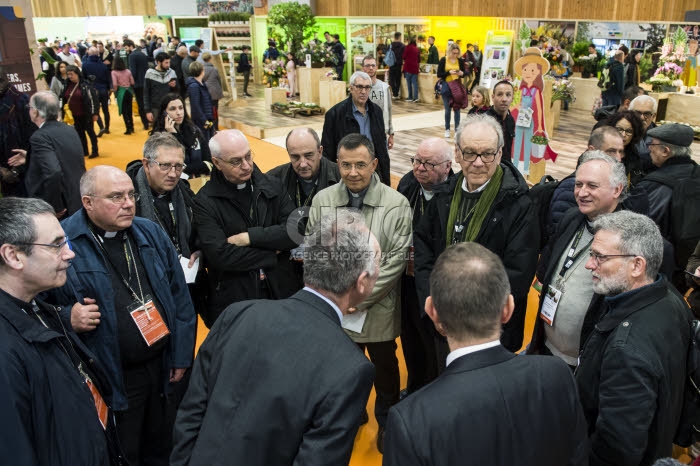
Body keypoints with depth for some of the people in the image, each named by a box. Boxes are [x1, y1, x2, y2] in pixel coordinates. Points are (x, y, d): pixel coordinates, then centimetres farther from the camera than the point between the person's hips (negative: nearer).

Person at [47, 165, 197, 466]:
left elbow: (180, 297, 6)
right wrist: (69, 320, -26)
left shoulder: (151, 234, 2)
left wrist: (182, 357, 5)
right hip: (113, 380, -4)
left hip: (164, 368, 4)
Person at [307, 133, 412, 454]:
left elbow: (396, 261, -13)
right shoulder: (322, 201, -6)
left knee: (385, 368, 19)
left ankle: (386, 423, 45)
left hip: (379, 309, -1)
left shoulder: (397, 205, -13)